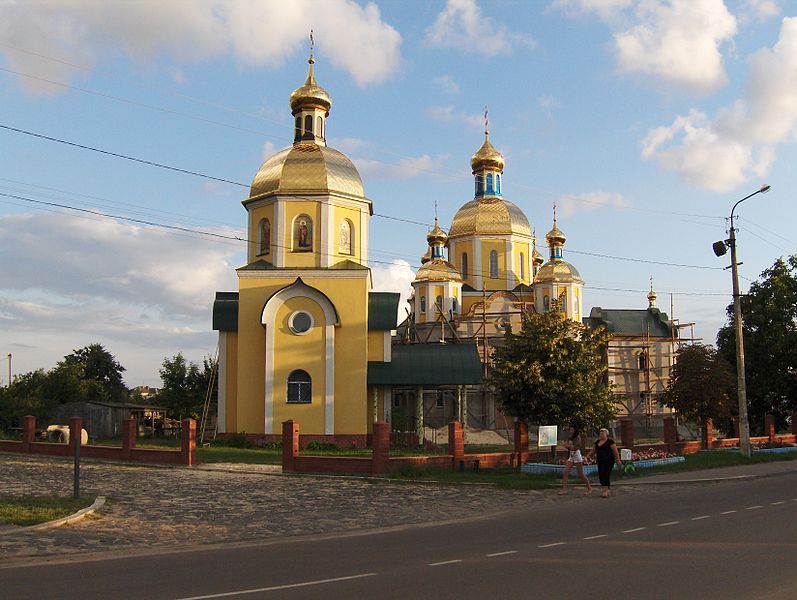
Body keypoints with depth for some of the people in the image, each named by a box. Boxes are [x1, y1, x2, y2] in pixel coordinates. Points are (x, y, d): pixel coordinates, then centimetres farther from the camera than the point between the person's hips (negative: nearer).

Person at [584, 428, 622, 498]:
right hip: (600, 462, 7)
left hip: (608, 461, -7)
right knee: (601, 475, 2)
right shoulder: (597, 442, 15)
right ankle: (605, 491, 11)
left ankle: (606, 491, -5)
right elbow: (593, 451, 19)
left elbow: (615, 451, -8)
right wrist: (587, 457, 9)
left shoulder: (610, 441, -5)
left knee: (606, 475, -9)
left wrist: (618, 460, -13)